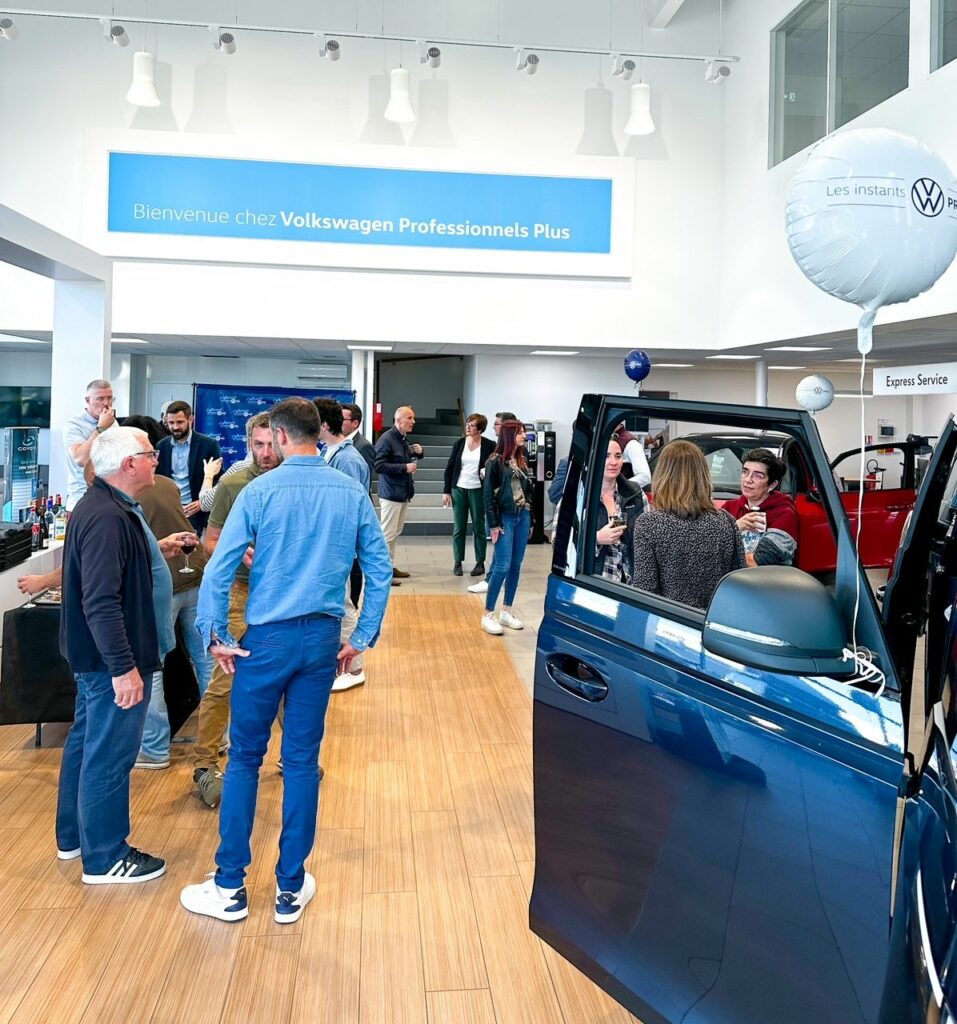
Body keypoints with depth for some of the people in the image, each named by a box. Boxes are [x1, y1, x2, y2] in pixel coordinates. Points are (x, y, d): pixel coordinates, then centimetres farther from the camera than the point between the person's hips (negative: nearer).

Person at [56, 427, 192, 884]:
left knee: (86, 740, 21)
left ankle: (72, 836, 38)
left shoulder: (107, 505, 9)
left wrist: (156, 550, 16)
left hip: (95, 657, 11)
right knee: (109, 755, 2)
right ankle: (104, 858, 16)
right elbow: (101, 600, -29)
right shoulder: (106, 517, -25)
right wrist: (123, 667, -28)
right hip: (113, 659, -11)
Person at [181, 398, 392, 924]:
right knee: (302, 760, 11)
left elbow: (220, 567, -12)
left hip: (268, 638, -2)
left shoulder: (260, 491, -8)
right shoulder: (352, 493, 0)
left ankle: (230, 888, 20)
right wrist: (361, 638, 7)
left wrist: (215, 636, -3)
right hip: (323, 641, 3)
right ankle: (291, 888, 21)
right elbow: (380, 570, 1)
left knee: (244, 757, 11)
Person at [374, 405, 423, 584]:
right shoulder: (386, 439, -15)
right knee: (387, 534, -5)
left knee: (396, 533, 15)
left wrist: (416, 452, 5)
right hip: (391, 494, -9)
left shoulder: (404, 438, 12)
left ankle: (390, 566, 24)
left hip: (404, 493, 9)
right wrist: (405, 467, -22)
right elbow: (379, 466, -22)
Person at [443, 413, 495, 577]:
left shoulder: (489, 445, -3)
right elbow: (449, 468, 6)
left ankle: (480, 563, 13)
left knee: (478, 527, 5)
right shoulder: (459, 443, 3)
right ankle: (457, 562, 14)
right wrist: (446, 491, 2)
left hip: (478, 490, -2)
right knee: (458, 527, 5)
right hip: (459, 489, 2)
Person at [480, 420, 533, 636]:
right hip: (505, 517, -6)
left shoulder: (522, 460, 11)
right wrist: (493, 524, -13)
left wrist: (530, 519, 12)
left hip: (522, 516, 6)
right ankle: (488, 615, 0)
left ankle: (506, 612, 18)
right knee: (502, 567, -9)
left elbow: (528, 490, 14)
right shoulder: (495, 461, -7)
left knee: (516, 566, 8)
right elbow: (488, 494, -9)